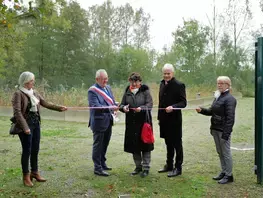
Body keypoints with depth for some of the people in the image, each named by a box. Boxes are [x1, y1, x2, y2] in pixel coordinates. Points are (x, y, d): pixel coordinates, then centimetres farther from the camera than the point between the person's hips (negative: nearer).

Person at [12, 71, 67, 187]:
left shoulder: (34, 93, 10)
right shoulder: (18, 94, -10)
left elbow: (45, 103, 15)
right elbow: (17, 112, -16)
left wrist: (59, 108, 7)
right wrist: (25, 127, -23)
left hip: (36, 124, 6)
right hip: (26, 125, -6)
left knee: (35, 149, 12)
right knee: (27, 150, -1)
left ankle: (34, 172, 26)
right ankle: (26, 176, 11)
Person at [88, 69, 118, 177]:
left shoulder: (108, 88, 11)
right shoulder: (92, 90, -13)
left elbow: (112, 101, 12)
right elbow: (95, 106, -22)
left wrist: (115, 106, -10)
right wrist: (110, 108, -30)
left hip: (108, 121, 8)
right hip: (99, 122, -8)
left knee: (105, 144, 19)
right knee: (98, 145, 2)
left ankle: (102, 163, 35)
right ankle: (98, 168, 12)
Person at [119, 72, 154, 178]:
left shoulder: (145, 91, -2)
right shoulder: (127, 92, 7)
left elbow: (150, 105, -9)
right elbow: (121, 105, 9)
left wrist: (141, 108, -28)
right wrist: (123, 107, -15)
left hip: (144, 122, -3)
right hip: (131, 123, 4)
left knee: (145, 145, 2)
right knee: (133, 145, 9)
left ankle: (146, 168, 14)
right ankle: (138, 166, 26)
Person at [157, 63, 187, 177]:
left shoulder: (179, 85, -11)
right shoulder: (162, 84, 11)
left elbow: (183, 102, -12)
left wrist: (173, 107, -28)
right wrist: (160, 117, 14)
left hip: (174, 119, -7)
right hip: (164, 119, 7)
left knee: (177, 144, 4)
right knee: (168, 143, 18)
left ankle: (178, 168, 14)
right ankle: (169, 165, 32)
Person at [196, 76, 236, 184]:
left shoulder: (229, 99, -14)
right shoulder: (217, 97, 12)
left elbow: (230, 118, -18)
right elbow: (211, 111, 17)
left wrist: (226, 133, -21)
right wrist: (202, 110, -1)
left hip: (223, 130, -8)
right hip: (215, 129, 8)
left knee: (226, 153, 2)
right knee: (220, 152, 17)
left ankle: (228, 175, 15)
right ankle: (223, 172, 30)